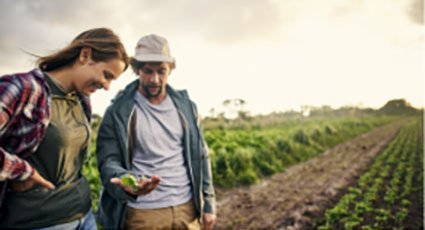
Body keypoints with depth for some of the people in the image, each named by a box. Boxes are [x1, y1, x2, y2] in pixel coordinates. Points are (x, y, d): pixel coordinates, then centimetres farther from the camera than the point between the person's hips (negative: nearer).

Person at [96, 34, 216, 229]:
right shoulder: (118, 112, -5)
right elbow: (108, 161, -8)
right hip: (141, 214, -3)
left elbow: (200, 156, 8)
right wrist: (126, 182, -30)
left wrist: (208, 204, 6)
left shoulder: (185, 106, 5)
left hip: (187, 209, 3)